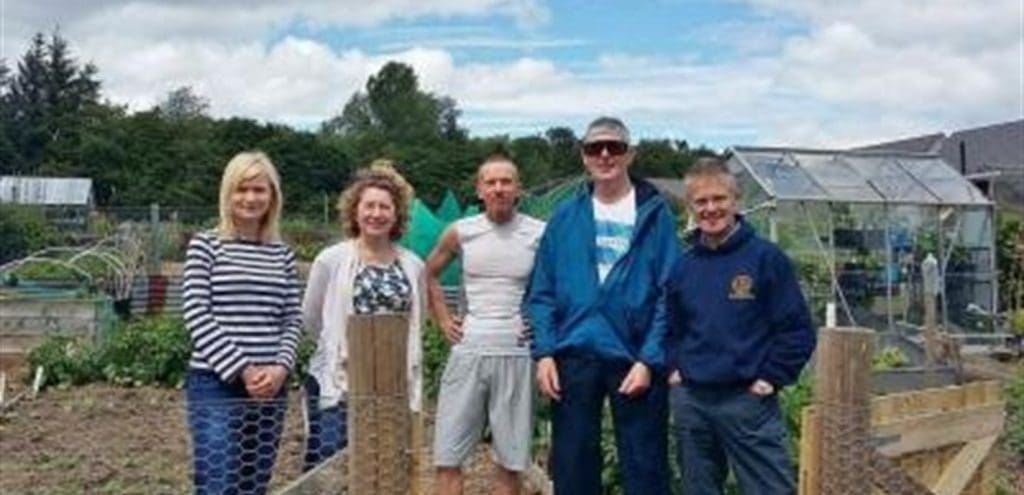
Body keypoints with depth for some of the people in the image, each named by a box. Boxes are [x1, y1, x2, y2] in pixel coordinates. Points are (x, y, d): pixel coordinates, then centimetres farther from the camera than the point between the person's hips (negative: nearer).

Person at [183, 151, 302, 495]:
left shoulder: (282, 254, 10)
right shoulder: (205, 245, 0)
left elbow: (292, 319, 9)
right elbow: (196, 316, -7)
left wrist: (281, 367, -9)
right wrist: (241, 370, -13)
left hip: (269, 386, 4)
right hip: (215, 384, -4)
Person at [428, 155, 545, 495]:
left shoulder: (541, 234, -3)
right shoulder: (460, 232, 3)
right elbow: (430, 273, 19)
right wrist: (443, 319, 10)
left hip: (517, 353, -1)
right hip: (468, 350, 2)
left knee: (509, 461, 6)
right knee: (447, 457, 2)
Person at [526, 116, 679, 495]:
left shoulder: (655, 214, 0)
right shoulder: (566, 216, 7)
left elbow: (668, 295, -4)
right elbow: (542, 292, 6)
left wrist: (650, 360, -12)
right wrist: (544, 352, -5)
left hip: (635, 359, -2)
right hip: (573, 356, 2)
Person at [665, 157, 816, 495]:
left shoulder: (766, 257, -5)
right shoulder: (682, 266, 8)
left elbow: (798, 330, -6)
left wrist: (770, 378, -10)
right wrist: (675, 367, 6)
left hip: (747, 400, -4)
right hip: (689, 401, 5)